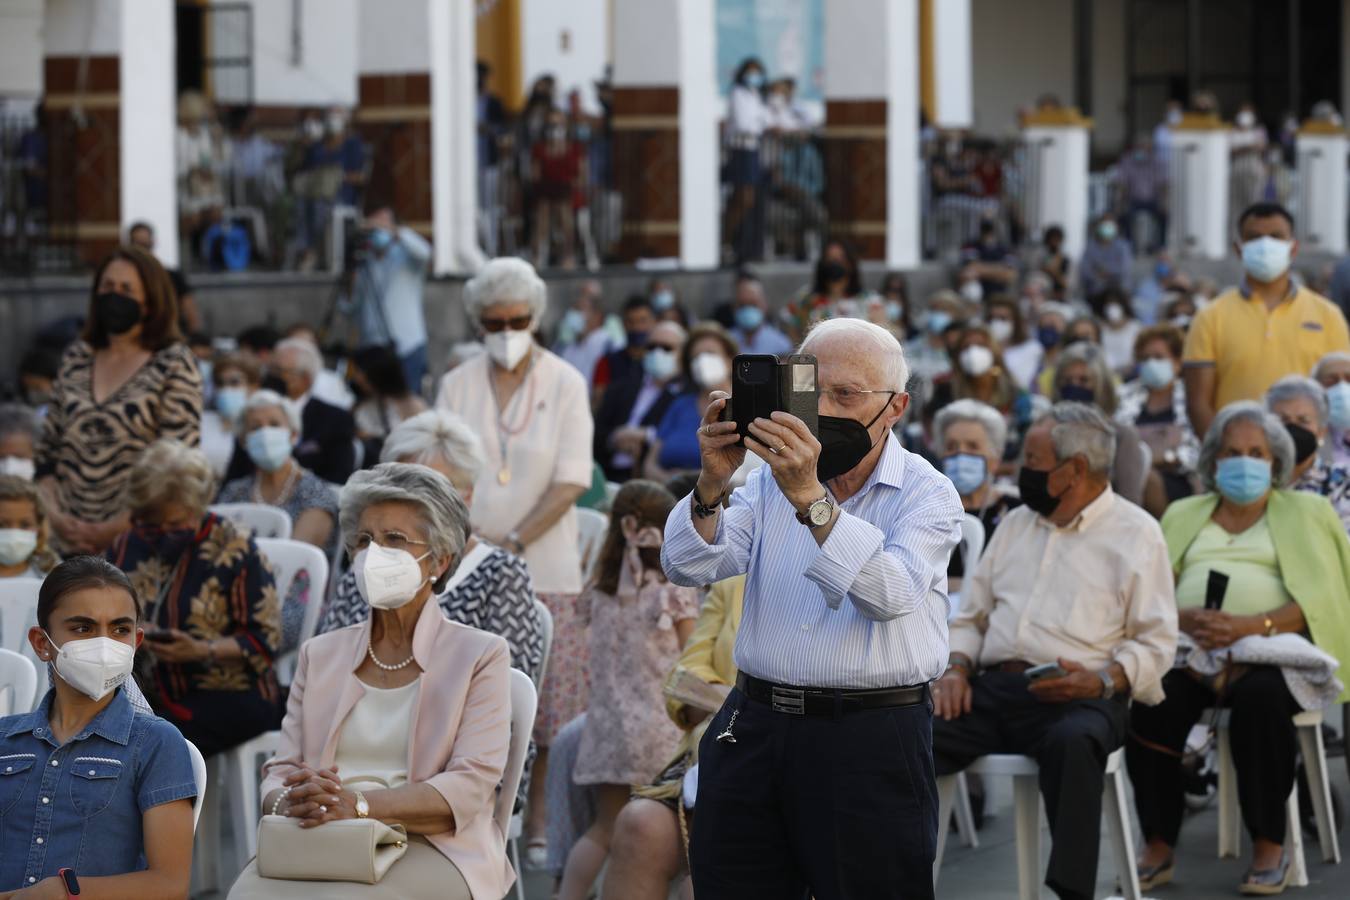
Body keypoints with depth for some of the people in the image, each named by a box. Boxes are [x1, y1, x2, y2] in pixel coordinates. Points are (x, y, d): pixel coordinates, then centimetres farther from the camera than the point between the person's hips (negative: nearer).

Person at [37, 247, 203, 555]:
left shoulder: (174, 365, -4)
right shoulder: (76, 358, 11)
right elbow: (47, 447, 13)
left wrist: (113, 531, -13)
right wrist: (55, 515, -3)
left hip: (138, 539, -4)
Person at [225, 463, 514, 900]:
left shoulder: (479, 656, 7)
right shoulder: (320, 654, 21)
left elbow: (469, 787, -6)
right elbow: (281, 770, 14)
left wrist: (358, 805, -22)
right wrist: (290, 801, -14)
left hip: (429, 846, -3)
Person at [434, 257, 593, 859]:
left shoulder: (565, 384, 2)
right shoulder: (458, 385, 8)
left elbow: (570, 481, -6)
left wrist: (516, 541, -15)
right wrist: (469, 536, -14)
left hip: (546, 567, -1)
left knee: (548, 694, -1)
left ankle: (538, 819, 9)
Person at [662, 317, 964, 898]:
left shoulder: (926, 495, -3)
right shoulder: (770, 478, 10)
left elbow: (892, 594, -22)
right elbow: (687, 568, -1)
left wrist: (810, 498, -31)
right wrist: (712, 484, -19)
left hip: (870, 743, -4)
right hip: (752, 729, 4)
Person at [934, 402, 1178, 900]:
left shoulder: (1136, 533, 6)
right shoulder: (1015, 524, 23)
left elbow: (1155, 641, 0)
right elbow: (970, 615, 23)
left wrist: (1101, 681, -17)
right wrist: (956, 668, 2)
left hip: (1080, 697, -5)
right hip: (993, 688, 5)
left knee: (1072, 742, -41)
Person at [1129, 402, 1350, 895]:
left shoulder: (1305, 512, 15)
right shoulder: (1183, 515, 23)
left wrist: (1250, 625, -17)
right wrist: (1184, 618, -13)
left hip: (1270, 649, -2)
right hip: (1189, 650, 2)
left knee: (1260, 698, -37)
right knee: (1149, 699, -30)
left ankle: (1269, 845, -24)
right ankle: (1159, 845, -22)